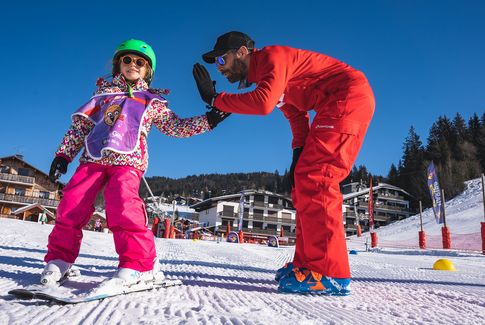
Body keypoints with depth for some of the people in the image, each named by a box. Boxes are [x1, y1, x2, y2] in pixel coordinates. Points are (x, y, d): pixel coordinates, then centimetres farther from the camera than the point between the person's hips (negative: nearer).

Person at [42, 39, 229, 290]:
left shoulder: (152, 102, 19)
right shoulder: (104, 92, 23)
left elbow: (177, 127, 19)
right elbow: (80, 125, 20)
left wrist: (208, 120, 9)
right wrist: (64, 154, 12)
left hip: (127, 161, -3)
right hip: (93, 158, 3)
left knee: (123, 206, -27)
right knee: (71, 205, -10)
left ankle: (140, 264, -22)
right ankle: (59, 259, 8)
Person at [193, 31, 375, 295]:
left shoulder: (272, 56, -11)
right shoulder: (262, 75, 19)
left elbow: (263, 104, -29)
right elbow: (296, 114, 19)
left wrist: (215, 99, -18)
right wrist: (299, 153, 5)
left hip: (349, 97, -10)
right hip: (337, 107, 10)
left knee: (313, 179, -18)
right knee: (305, 180, 6)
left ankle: (329, 274, -18)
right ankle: (307, 263, 11)